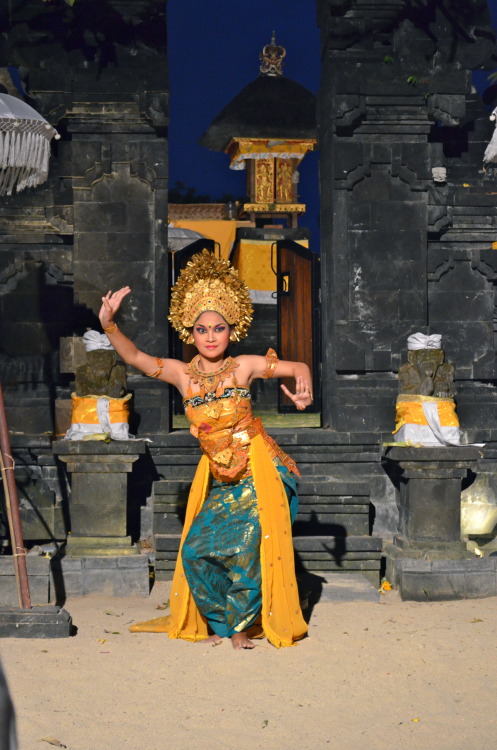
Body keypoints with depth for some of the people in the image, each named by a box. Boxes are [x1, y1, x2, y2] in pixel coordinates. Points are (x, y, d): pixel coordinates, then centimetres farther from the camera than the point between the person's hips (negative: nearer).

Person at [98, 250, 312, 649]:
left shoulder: (244, 366, -6)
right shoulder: (183, 373, 0)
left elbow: (299, 367, -2)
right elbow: (135, 357, -7)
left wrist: (304, 387, -24)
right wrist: (109, 326, -23)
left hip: (256, 470, -3)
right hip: (217, 474, 3)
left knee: (245, 547, -9)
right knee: (196, 549, -4)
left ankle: (242, 626, 10)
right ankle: (218, 622, 16)